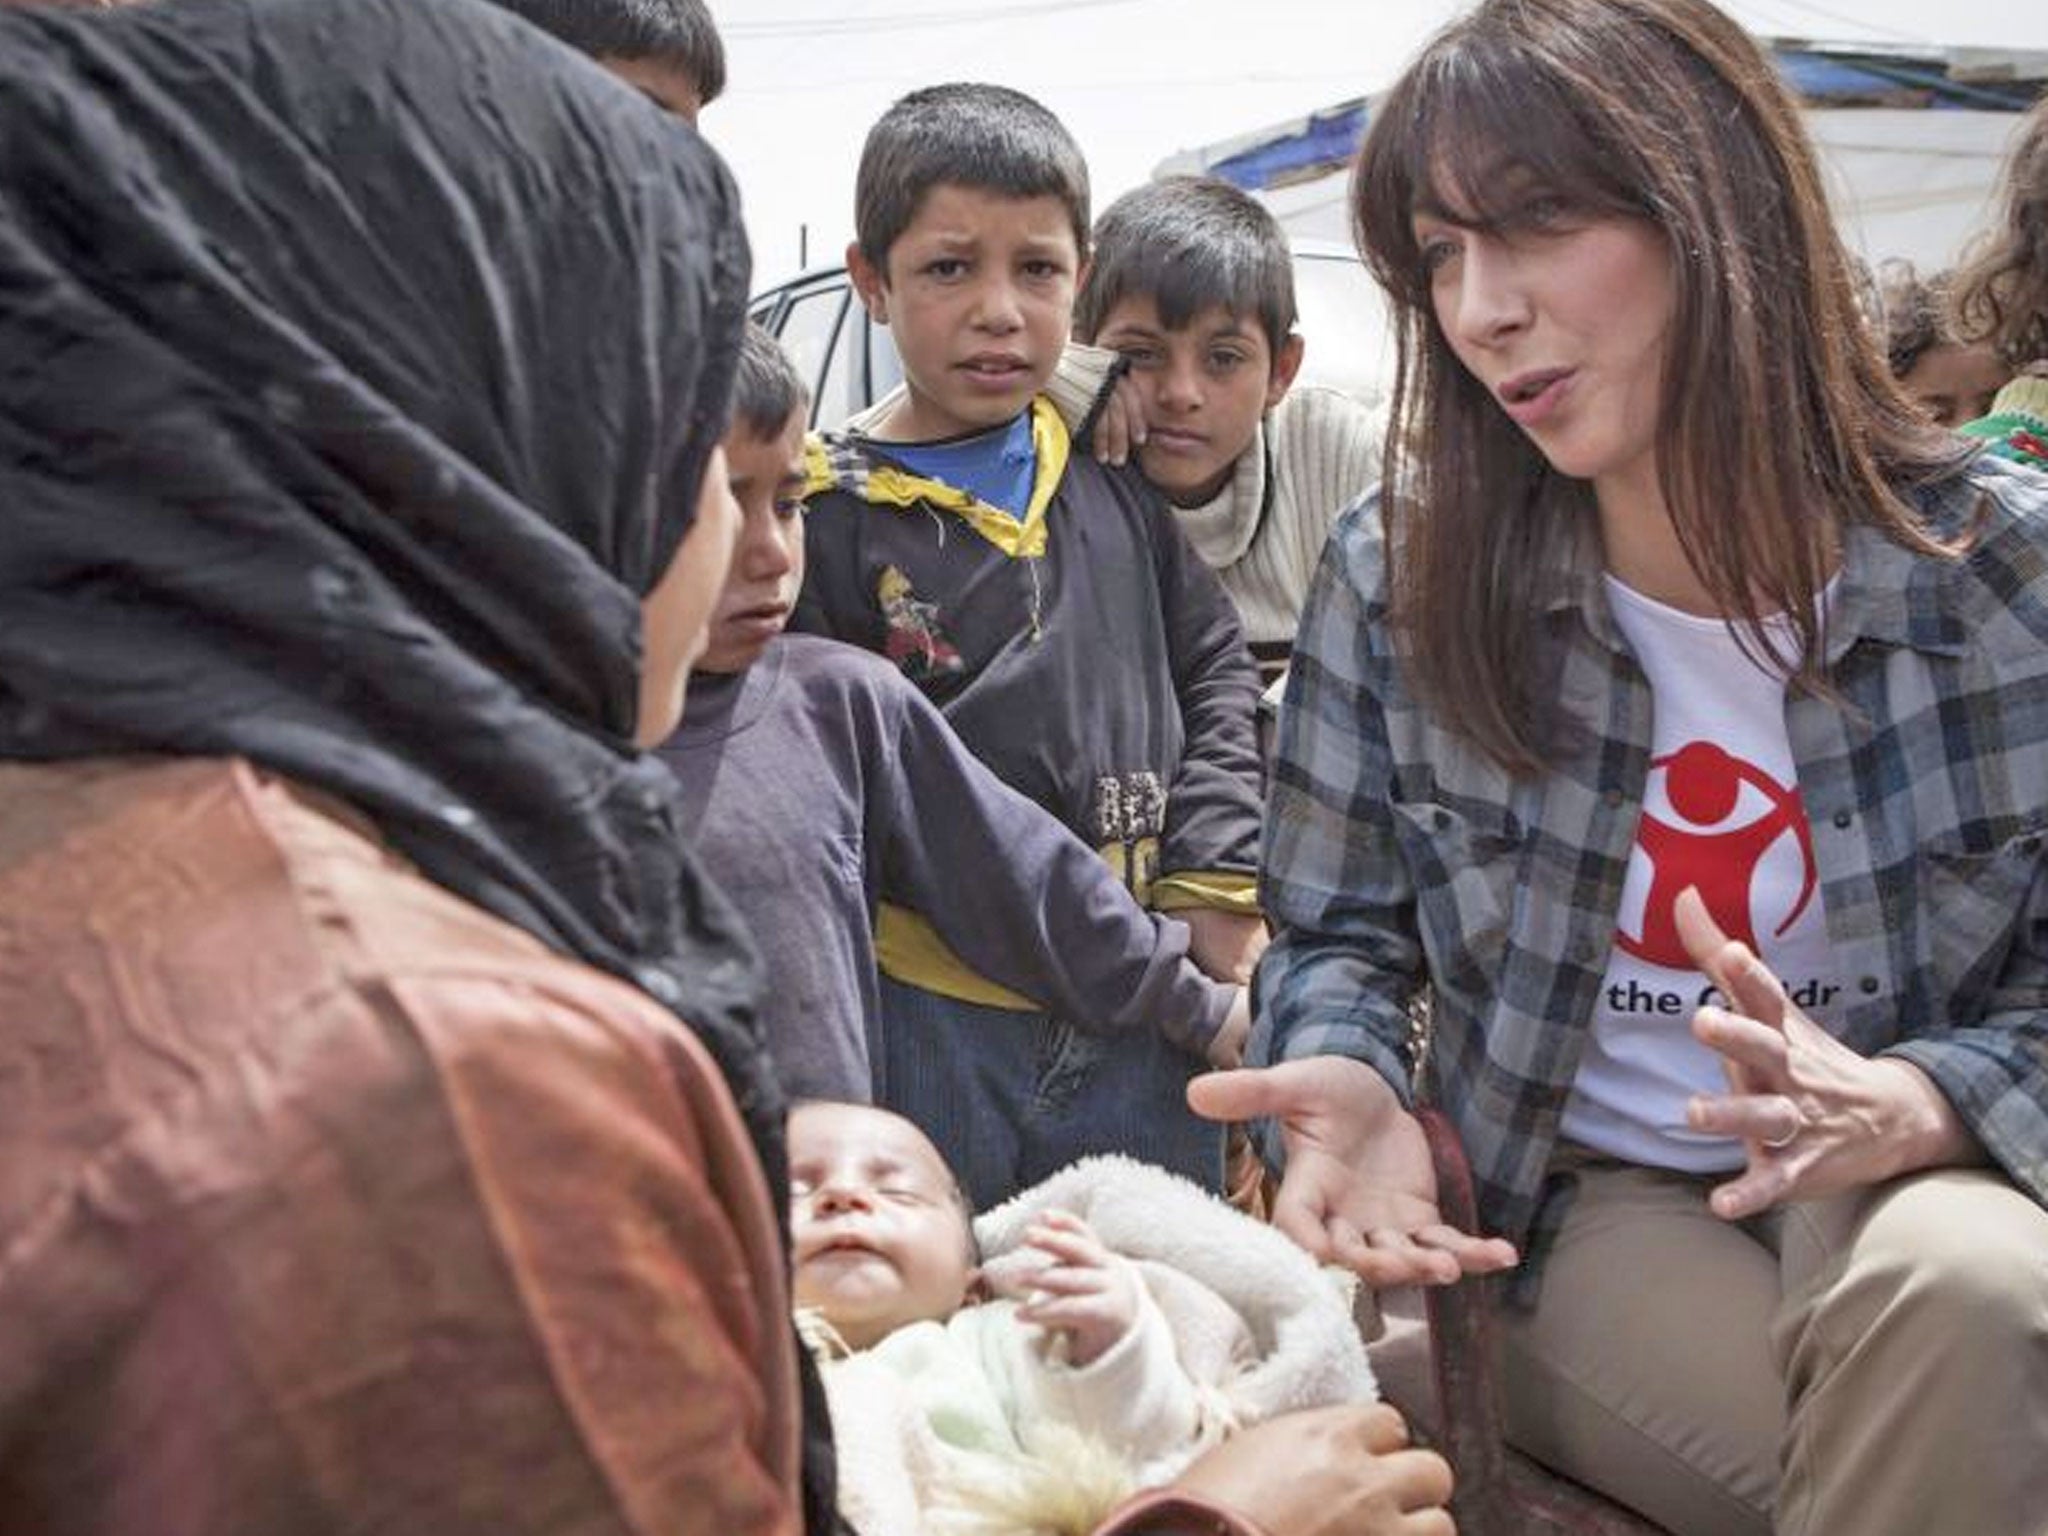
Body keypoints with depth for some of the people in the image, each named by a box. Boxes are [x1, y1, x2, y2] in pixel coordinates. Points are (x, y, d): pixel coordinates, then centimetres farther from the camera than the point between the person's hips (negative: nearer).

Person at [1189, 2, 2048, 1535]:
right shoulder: (1399, 578, -9)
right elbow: (1337, 935, 3)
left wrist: (1905, 1104, -26)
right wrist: (1352, 1081, -21)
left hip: (1914, 1183, 1)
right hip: (1583, 1211, -1)